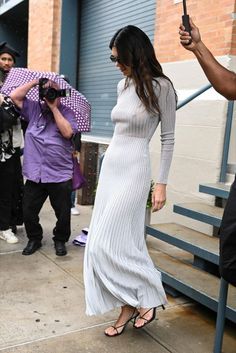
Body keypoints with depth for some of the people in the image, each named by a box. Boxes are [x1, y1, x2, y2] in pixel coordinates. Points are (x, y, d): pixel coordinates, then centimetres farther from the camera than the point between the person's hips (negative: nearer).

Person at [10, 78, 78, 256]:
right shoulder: (34, 108, 9)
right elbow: (15, 96, 1)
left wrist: (54, 108, -11)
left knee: (63, 213, 8)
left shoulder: (66, 112, 2)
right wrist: (35, 82, 1)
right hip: (34, 174, 2)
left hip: (60, 175, -2)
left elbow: (67, 132, -14)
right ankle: (34, 239, 32)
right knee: (29, 211, 8)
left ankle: (60, 240, 31)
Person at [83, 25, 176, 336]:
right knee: (116, 241, 7)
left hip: (134, 171, -7)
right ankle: (129, 306, 19)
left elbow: (168, 139, -8)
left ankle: (148, 298, 12)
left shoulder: (161, 87, -9)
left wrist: (162, 183, -10)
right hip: (110, 166, 7)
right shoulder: (123, 85, 10)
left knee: (108, 243, -8)